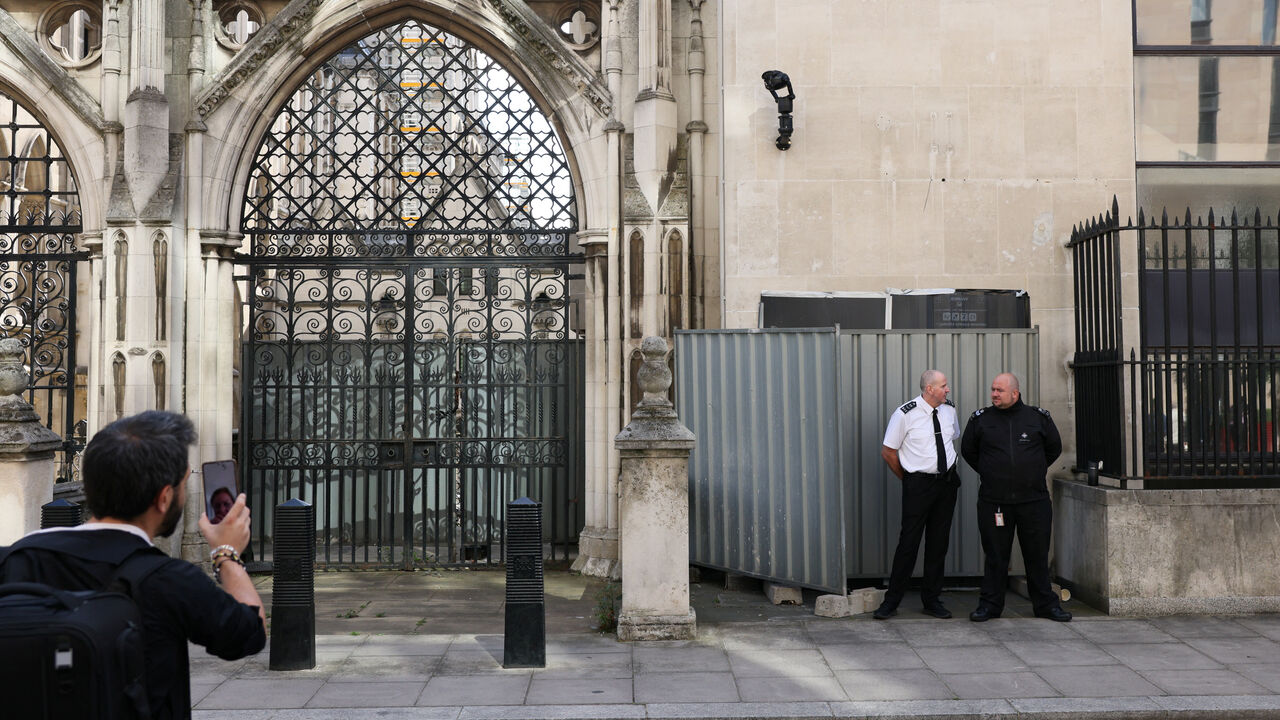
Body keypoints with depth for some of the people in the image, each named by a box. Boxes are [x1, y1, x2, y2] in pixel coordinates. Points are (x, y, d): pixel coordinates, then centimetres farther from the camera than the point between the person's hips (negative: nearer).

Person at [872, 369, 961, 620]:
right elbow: (888, 451, -5)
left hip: (947, 482, 5)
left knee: (939, 542, 9)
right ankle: (891, 602, 5)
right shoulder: (905, 415, -12)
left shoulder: (949, 409, 5)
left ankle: (932, 600, 20)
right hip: (918, 484, -5)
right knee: (909, 542, -5)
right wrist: (906, 479, 1)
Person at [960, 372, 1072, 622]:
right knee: (995, 555, 4)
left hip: (1034, 500, 0)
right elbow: (968, 450, 17)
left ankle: (1045, 604, 18)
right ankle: (990, 604, 13)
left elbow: (1054, 448, 18)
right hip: (993, 501, 0)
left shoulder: (1038, 417, 4)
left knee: (1038, 554, 7)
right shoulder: (980, 419, 3)